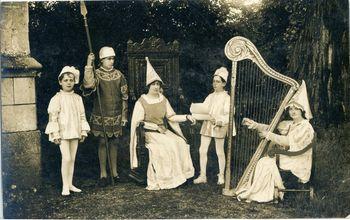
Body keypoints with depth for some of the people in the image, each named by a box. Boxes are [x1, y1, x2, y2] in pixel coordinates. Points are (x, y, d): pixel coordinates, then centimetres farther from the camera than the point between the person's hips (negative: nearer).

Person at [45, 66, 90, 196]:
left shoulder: (77, 98, 7)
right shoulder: (57, 98, -6)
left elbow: (82, 116, 11)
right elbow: (53, 117, -8)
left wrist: (83, 131, 7)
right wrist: (55, 134, -12)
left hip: (75, 132, 5)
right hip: (63, 133, -5)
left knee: (72, 159, 10)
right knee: (66, 158, -10)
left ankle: (70, 184, 20)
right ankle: (65, 186, 1)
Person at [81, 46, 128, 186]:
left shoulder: (119, 75, 5)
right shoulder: (97, 74, -5)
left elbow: (124, 97, 8)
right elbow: (88, 84, -30)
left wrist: (124, 116, 6)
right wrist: (89, 64, -32)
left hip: (116, 116, 3)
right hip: (101, 116, -3)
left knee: (114, 143, 11)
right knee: (102, 143, 2)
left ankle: (114, 172, 22)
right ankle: (103, 173, 11)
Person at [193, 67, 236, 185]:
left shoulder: (226, 98, -4)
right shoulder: (210, 96, 12)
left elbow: (228, 115, -10)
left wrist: (217, 121, -24)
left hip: (219, 127, -5)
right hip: (207, 125, 5)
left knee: (220, 152, 5)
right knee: (202, 150, 1)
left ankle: (221, 176, 20)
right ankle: (203, 176, 10)